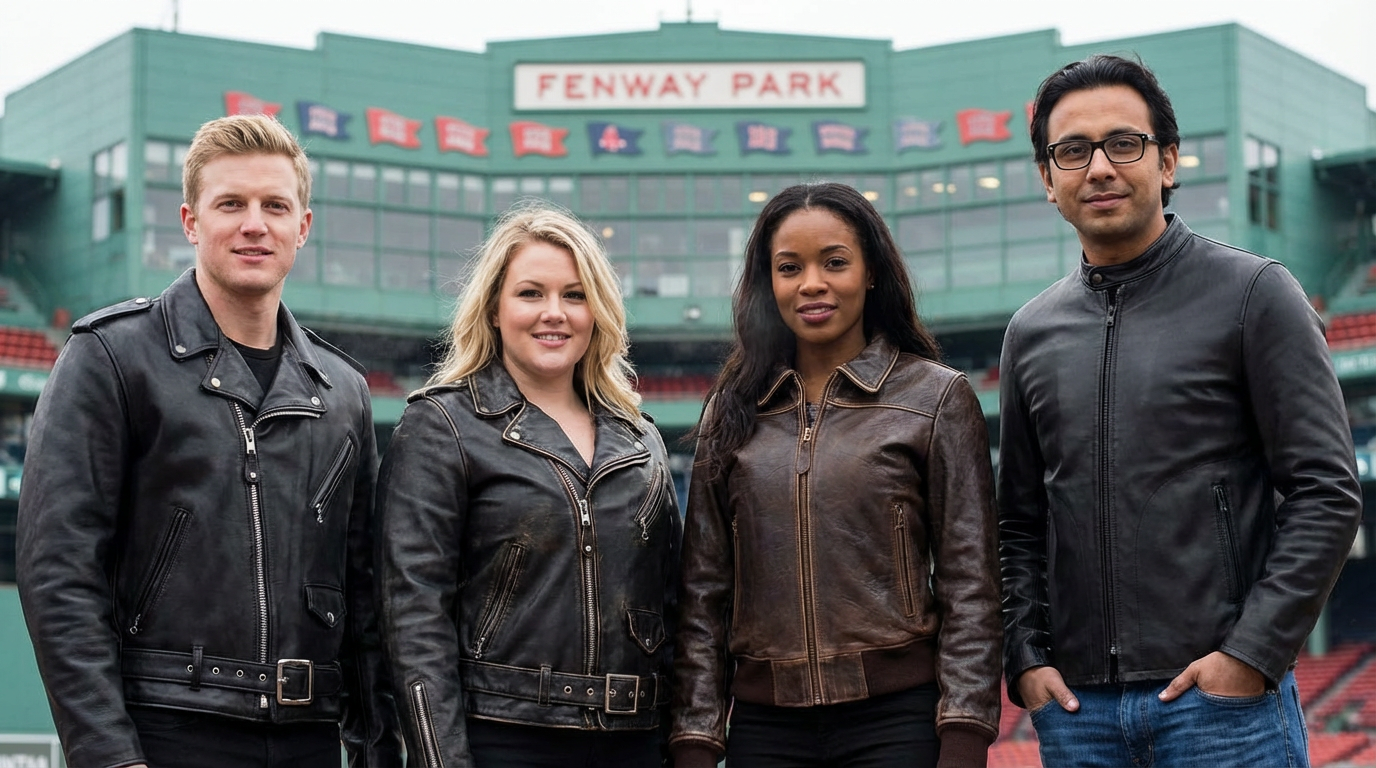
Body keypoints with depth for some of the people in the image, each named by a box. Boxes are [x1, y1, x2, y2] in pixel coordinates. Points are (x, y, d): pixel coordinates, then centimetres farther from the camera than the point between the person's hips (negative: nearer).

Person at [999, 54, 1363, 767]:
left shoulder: (1253, 293, -2)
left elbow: (1326, 493, -6)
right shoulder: (1031, 332, 11)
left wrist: (1253, 654, -12)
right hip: (1075, 705, 4)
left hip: (1223, 695, -4)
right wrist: (1026, 657, 2)